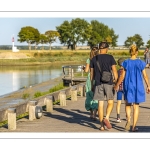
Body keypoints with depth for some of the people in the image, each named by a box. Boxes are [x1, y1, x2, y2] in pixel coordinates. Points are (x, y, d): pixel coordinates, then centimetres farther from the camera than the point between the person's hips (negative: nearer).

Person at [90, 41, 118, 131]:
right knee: (110, 102, 9)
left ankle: (102, 126, 6)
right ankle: (107, 118, -14)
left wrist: (92, 85, 17)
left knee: (100, 104, 5)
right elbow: (114, 71, -4)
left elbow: (92, 74, 10)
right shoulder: (110, 57, -1)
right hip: (108, 83, -2)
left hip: (98, 83, 3)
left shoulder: (94, 59, 7)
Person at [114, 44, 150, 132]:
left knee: (128, 104, 17)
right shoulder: (141, 63, -5)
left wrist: (117, 85, 8)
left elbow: (122, 76, -4)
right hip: (138, 86, 0)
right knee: (136, 106, 9)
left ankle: (128, 119, -9)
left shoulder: (126, 63, -6)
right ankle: (134, 126, 7)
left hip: (128, 86, 0)